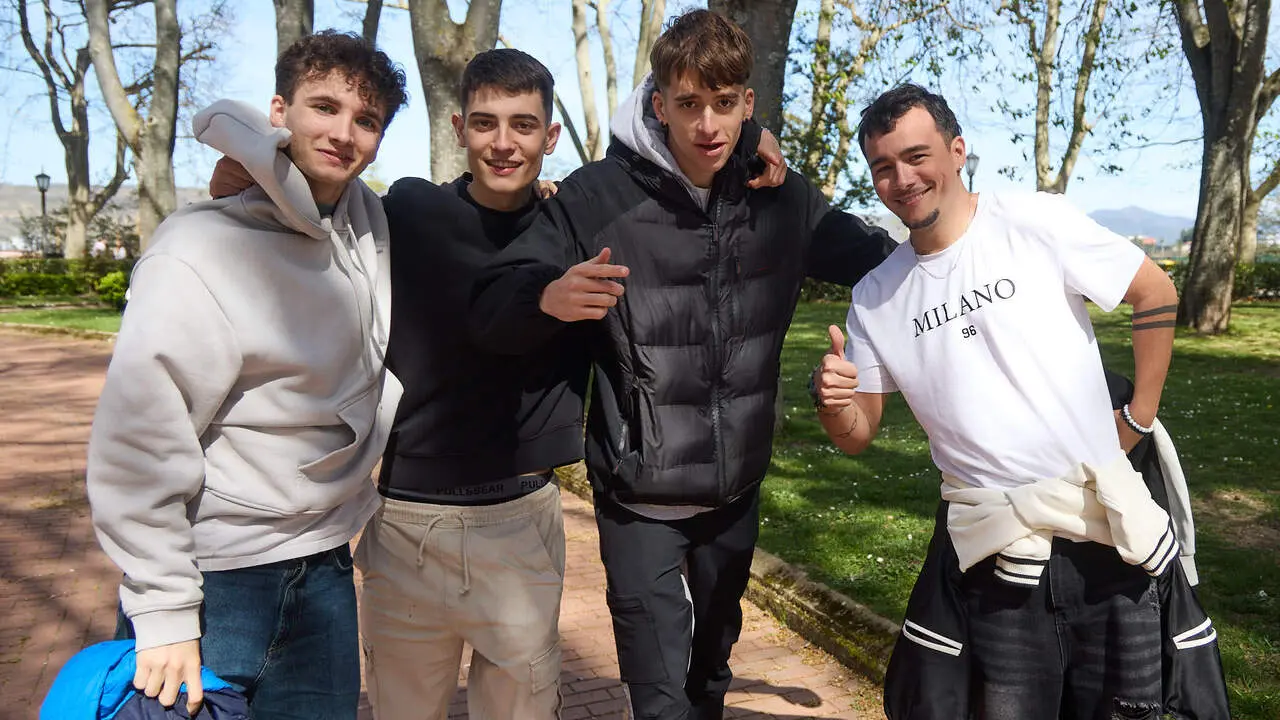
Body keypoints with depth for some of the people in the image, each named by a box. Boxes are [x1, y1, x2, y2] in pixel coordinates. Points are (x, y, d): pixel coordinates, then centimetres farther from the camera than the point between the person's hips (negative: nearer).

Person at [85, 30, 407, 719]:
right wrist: (164, 613, -15)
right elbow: (136, 444, -18)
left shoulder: (367, 220, 1)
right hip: (214, 583, -6)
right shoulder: (202, 254, -18)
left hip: (324, 574, 6)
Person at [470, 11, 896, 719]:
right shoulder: (598, 197, -17)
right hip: (640, 498, -4)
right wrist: (550, 298, -40)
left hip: (737, 490, 4)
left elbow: (872, 256, 10)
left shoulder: (781, 196, -5)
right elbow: (490, 308, -19)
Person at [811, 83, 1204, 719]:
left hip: (1102, 524, -1)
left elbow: (1156, 295, 3)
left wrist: (1138, 417, 2)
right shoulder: (874, 297, 4)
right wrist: (833, 401, -16)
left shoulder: (1036, 223, -6)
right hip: (991, 549, 1)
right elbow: (858, 436, 6)